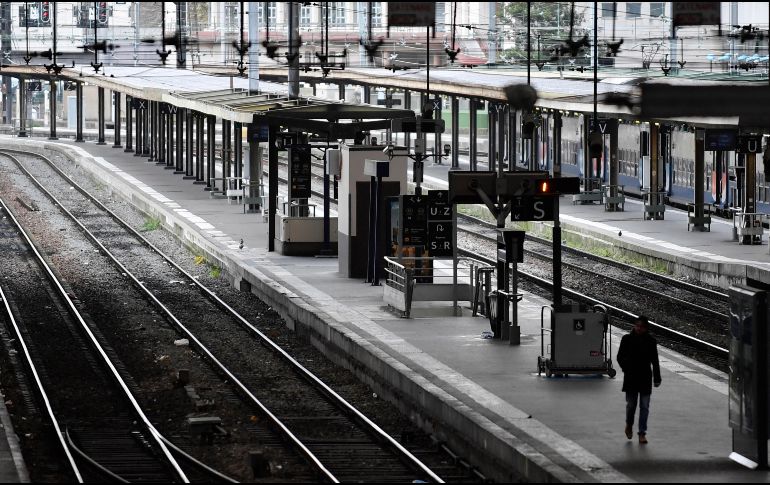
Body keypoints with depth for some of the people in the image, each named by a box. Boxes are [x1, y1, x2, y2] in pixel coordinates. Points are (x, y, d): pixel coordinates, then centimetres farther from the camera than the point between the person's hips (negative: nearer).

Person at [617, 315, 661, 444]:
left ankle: (642, 433, 6)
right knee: (631, 404, 4)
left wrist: (657, 378, 5)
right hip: (631, 378, -1)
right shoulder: (627, 339, -2)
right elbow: (620, 357, 3)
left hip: (645, 378, 1)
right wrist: (626, 369, -11)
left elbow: (655, 361, 6)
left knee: (644, 406, 1)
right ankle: (629, 425, 32)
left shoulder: (651, 341, 1)